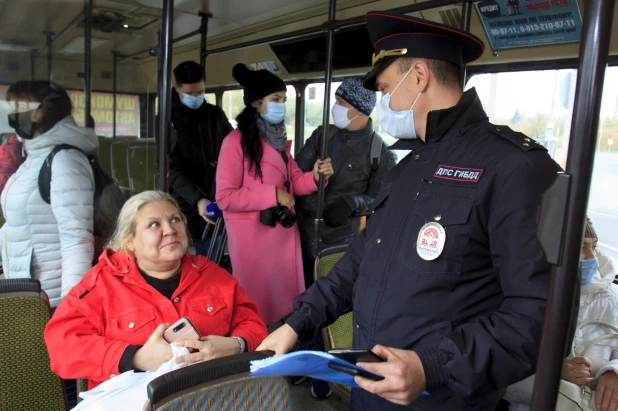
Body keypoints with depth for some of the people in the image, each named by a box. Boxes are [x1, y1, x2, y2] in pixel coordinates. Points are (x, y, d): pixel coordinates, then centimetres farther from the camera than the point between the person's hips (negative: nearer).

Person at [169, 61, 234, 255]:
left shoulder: (216, 115, 8)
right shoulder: (168, 118, -2)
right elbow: (173, 169, -10)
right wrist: (197, 199, -25)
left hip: (215, 205, 3)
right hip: (185, 206, -2)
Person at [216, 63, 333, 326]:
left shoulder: (279, 140, 11)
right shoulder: (236, 141, -13)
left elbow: (293, 181, 13)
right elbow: (225, 197, -17)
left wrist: (315, 176, -8)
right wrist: (273, 195, -18)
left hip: (284, 232, 7)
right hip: (253, 236, -7)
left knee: (285, 297, 15)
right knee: (257, 304, 7)